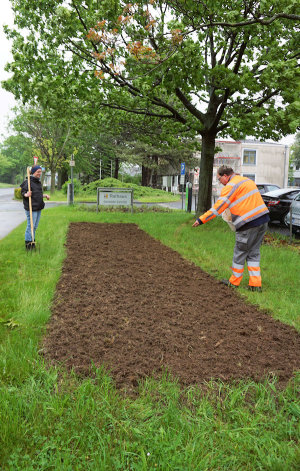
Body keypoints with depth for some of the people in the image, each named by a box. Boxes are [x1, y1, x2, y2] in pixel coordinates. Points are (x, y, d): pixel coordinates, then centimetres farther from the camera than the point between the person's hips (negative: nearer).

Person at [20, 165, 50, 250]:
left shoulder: (38, 182, 16)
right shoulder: (28, 182, -12)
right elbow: (23, 192, -15)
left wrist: (45, 195, 19)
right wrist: (26, 195, -35)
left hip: (38, 208, 9)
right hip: (31, 208, -9)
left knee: (35, 226, 14)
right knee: (30, 225, -6)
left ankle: (32, 242, 24)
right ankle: (28, 243, 3)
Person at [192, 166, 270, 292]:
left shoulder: (231, 186, -8)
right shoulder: (248, 180, 19)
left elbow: (218, 207, -12)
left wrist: (201, 220, -9)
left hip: (249, 224, -8)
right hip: (263, 220, 8)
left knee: (240, 253, 6)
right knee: (254, 253, 14)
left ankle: (234, 282, 19)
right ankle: (255, 284, 13)